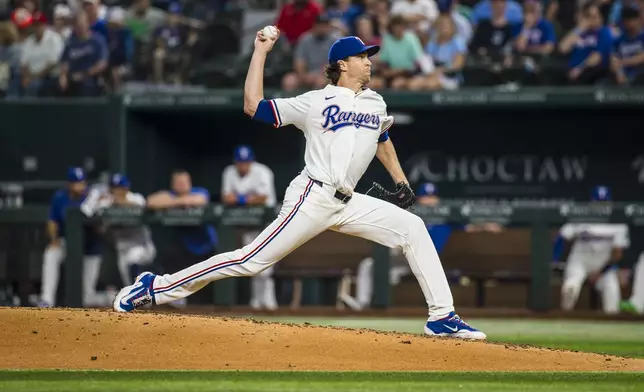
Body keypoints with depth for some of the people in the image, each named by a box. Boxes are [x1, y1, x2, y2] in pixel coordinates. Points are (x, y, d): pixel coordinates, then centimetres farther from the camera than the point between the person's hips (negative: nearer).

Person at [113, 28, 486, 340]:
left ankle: (442, 316, -7)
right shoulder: (315, 102, -2)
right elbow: (253, 106, -5)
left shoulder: (375, 103, 15)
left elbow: (383, 140, 34)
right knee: (252, 260, -11)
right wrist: (260, 52, -4)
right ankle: (156, 288, -5)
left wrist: (401, 181, 24)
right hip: (313, 198, -6)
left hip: (348, 204, 6)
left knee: (412, 227, -8)